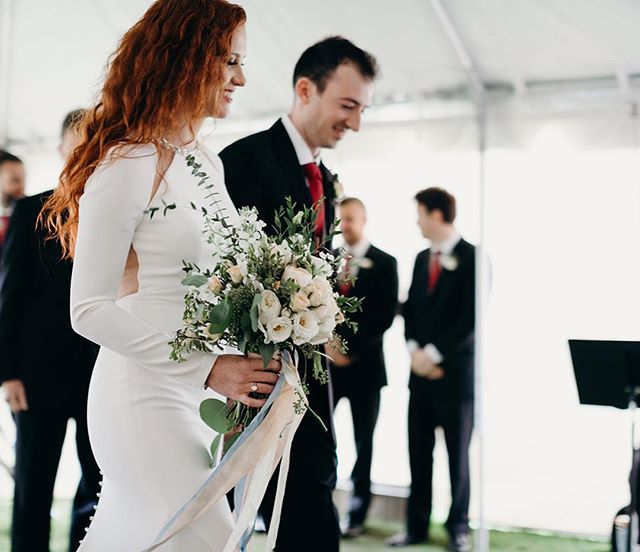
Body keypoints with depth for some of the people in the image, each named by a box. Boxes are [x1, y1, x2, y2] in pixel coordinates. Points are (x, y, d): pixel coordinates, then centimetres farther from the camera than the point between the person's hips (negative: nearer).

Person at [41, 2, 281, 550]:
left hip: (202, 396, 8)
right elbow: (90, 309, -16)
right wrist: (207, 369, -21)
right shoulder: (126, 165, -14)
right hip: (146, 396, -8)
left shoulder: (208, 163, 12)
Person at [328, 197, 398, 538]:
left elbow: (385, 316, -5)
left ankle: (357, 513, 15)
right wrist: (327, 344, -9)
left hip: (365, 363, -2)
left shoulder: (384, 263, 2)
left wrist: (351, 347, -11)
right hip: (326, 360, 2)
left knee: (363, 440, 5)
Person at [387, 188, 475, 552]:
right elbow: (411, 309, 13)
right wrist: (415, 350, -3)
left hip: (456, 370, -6)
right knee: (419, 451, 7)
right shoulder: (422, 258, 14)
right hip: (421, 368, 6)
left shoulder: (472, 258, -8)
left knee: (458, 452, 5)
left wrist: (434, 354, -14)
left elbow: (471, 318, -14)